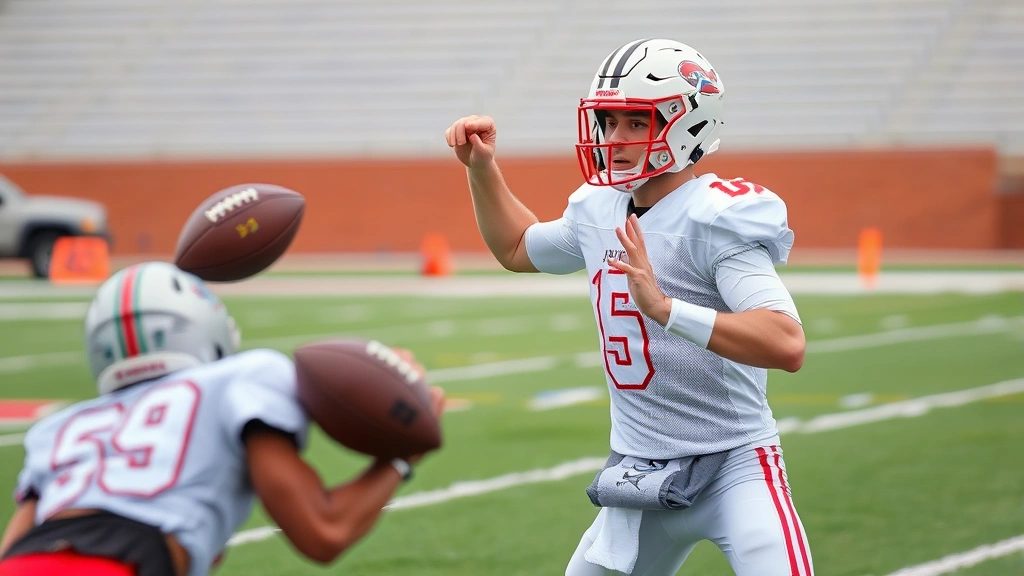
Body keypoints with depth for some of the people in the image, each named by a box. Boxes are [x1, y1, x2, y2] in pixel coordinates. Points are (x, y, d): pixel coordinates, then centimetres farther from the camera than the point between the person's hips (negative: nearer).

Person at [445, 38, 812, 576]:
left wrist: (665, 308, -39)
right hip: (638, 475, 8)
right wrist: (481, 168, 17)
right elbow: (517, 249, 30)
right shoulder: (598, 213, 6)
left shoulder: (715, 220, -18)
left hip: (733, 466, -7)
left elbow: (788, 345, -32)